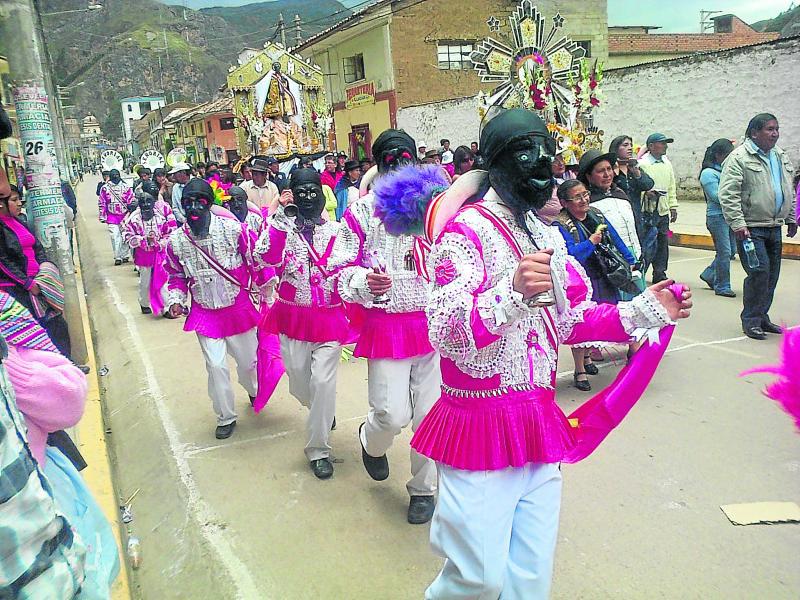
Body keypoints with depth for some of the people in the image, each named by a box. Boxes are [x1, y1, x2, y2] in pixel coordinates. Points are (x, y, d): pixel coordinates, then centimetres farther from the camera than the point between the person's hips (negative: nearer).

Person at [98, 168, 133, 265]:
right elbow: (102, 203, 6)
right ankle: (117, 257, 3)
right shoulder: (105, 188, 2)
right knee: (115, 237, -4)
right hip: (112, 217, 0)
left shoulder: (126, 187, 2)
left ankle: (125, 255, 20)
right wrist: (102, 216, 4)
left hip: (125, 216, 1)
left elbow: (132, 201, 5)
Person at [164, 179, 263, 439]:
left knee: (248, 359, 14)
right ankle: (225, 417, 20)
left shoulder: (233, 229, -15)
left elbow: (255, 261, -5)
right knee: (216, 366, -1)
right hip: (205, 312, 1)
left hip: (239, 307, -1)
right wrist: (175, 300, -5)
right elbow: (176, 276, 9)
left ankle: (253, 391, 49)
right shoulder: (176, 241, -7)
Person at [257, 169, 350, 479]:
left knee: (323, 381, -9)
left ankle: (318, 449, 8)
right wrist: (279, 214, -19)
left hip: (329, 317, -1)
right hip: (293, 317, 2)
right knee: (299, 383, 12)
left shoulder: (337, 230, 0)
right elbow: (269, 257, -20)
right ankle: (323, 412, 46)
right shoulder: (283, 227, -1)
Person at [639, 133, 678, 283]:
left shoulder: (667, 163, 15)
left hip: (663, 210, 7)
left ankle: (660, 274, 18)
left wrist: (673, 206, 16)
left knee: (663, 242, 9)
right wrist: (646, 192, -26)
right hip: (647, 210, -7)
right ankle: (640, 274, 6)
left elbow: (672, 186, 20)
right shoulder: (642, 163, -7)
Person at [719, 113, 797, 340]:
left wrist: (791, 219, 21)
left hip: (774, 227, 8)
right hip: (751, 228, -8)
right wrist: (737, 224, -22)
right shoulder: (739, 158, -10)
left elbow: (789, 190, 25)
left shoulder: (781, 156, 15)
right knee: (759, 271, -12)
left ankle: (762, 316, 22)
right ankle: (751, 320, -1)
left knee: (772, 274, 10)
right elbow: (728, 195, -17)